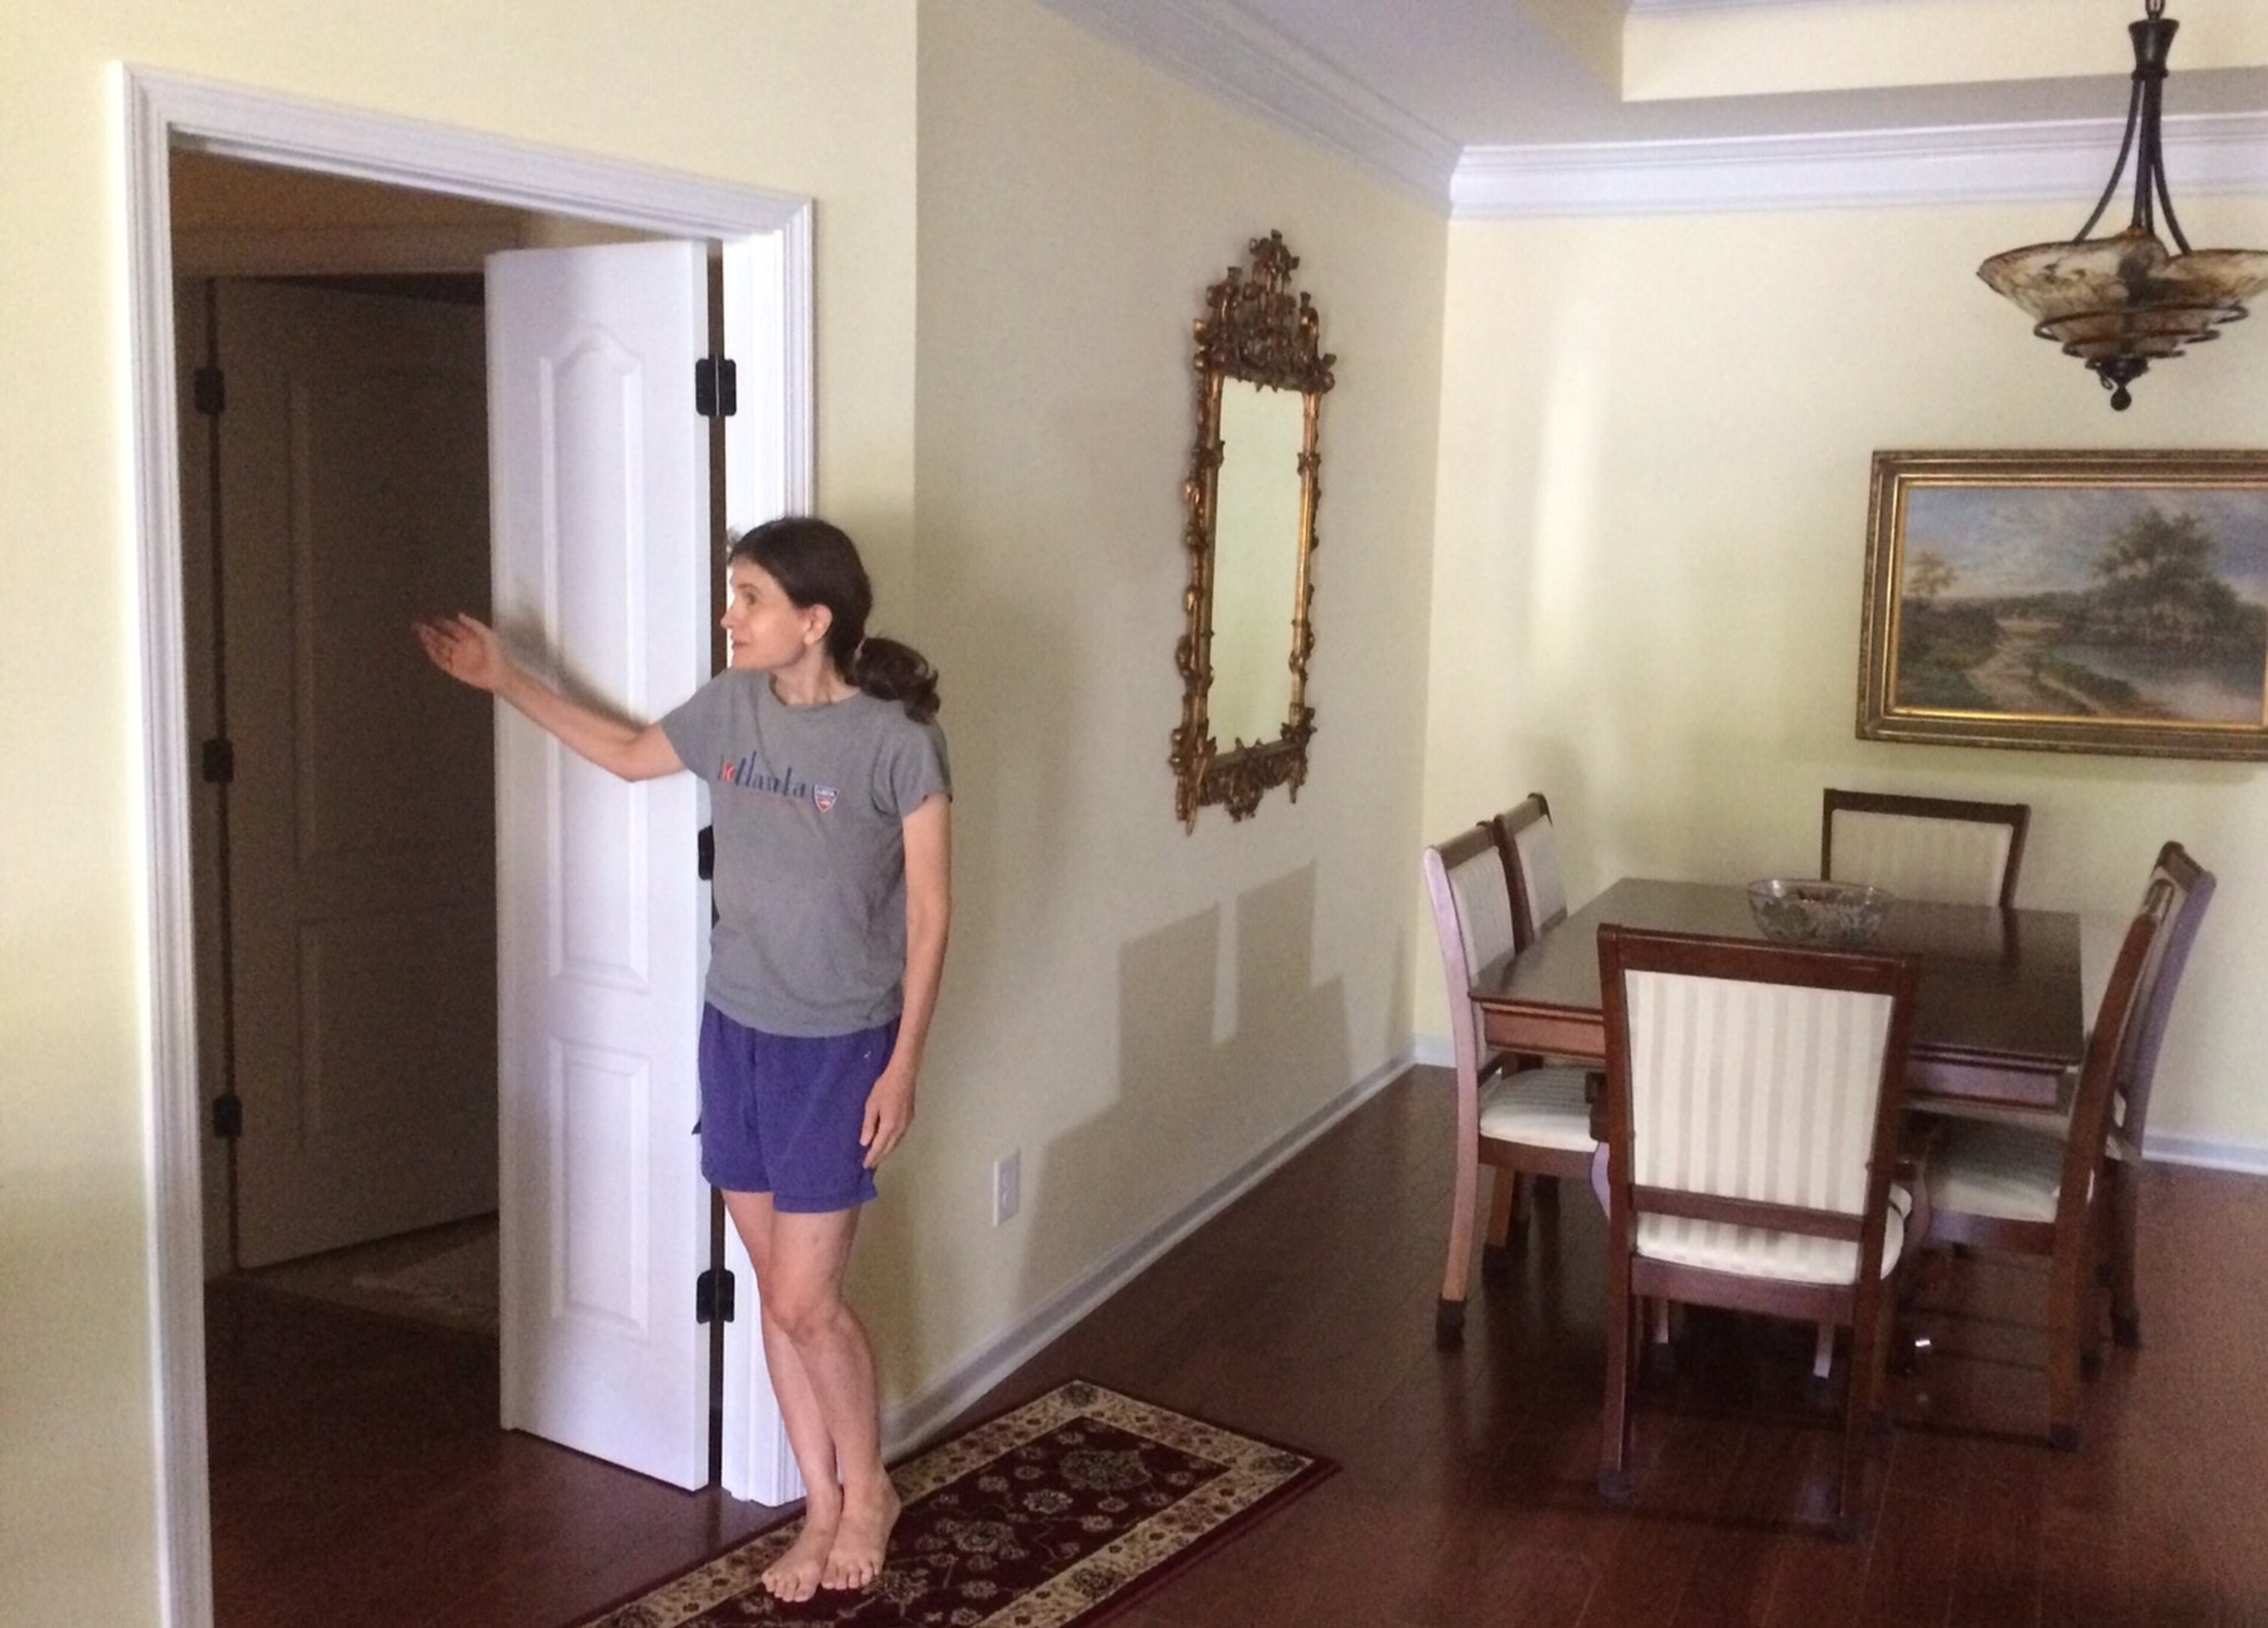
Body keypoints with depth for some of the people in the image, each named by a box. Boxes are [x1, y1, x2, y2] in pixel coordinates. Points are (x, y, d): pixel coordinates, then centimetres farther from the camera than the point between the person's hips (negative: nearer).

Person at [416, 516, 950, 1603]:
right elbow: (629, 754, 21)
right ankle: (821, 1506, 29)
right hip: (735, 1033, 6)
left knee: (805, 1301, -1)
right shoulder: (730, 708, 1)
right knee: (775, 1293, 13)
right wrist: (506, 682, 19)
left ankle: (869, 1490, 25)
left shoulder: (898, 739, -16)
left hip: (838, 1050, -5)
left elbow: (928, 911, -12)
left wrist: (904, 1064, -13)